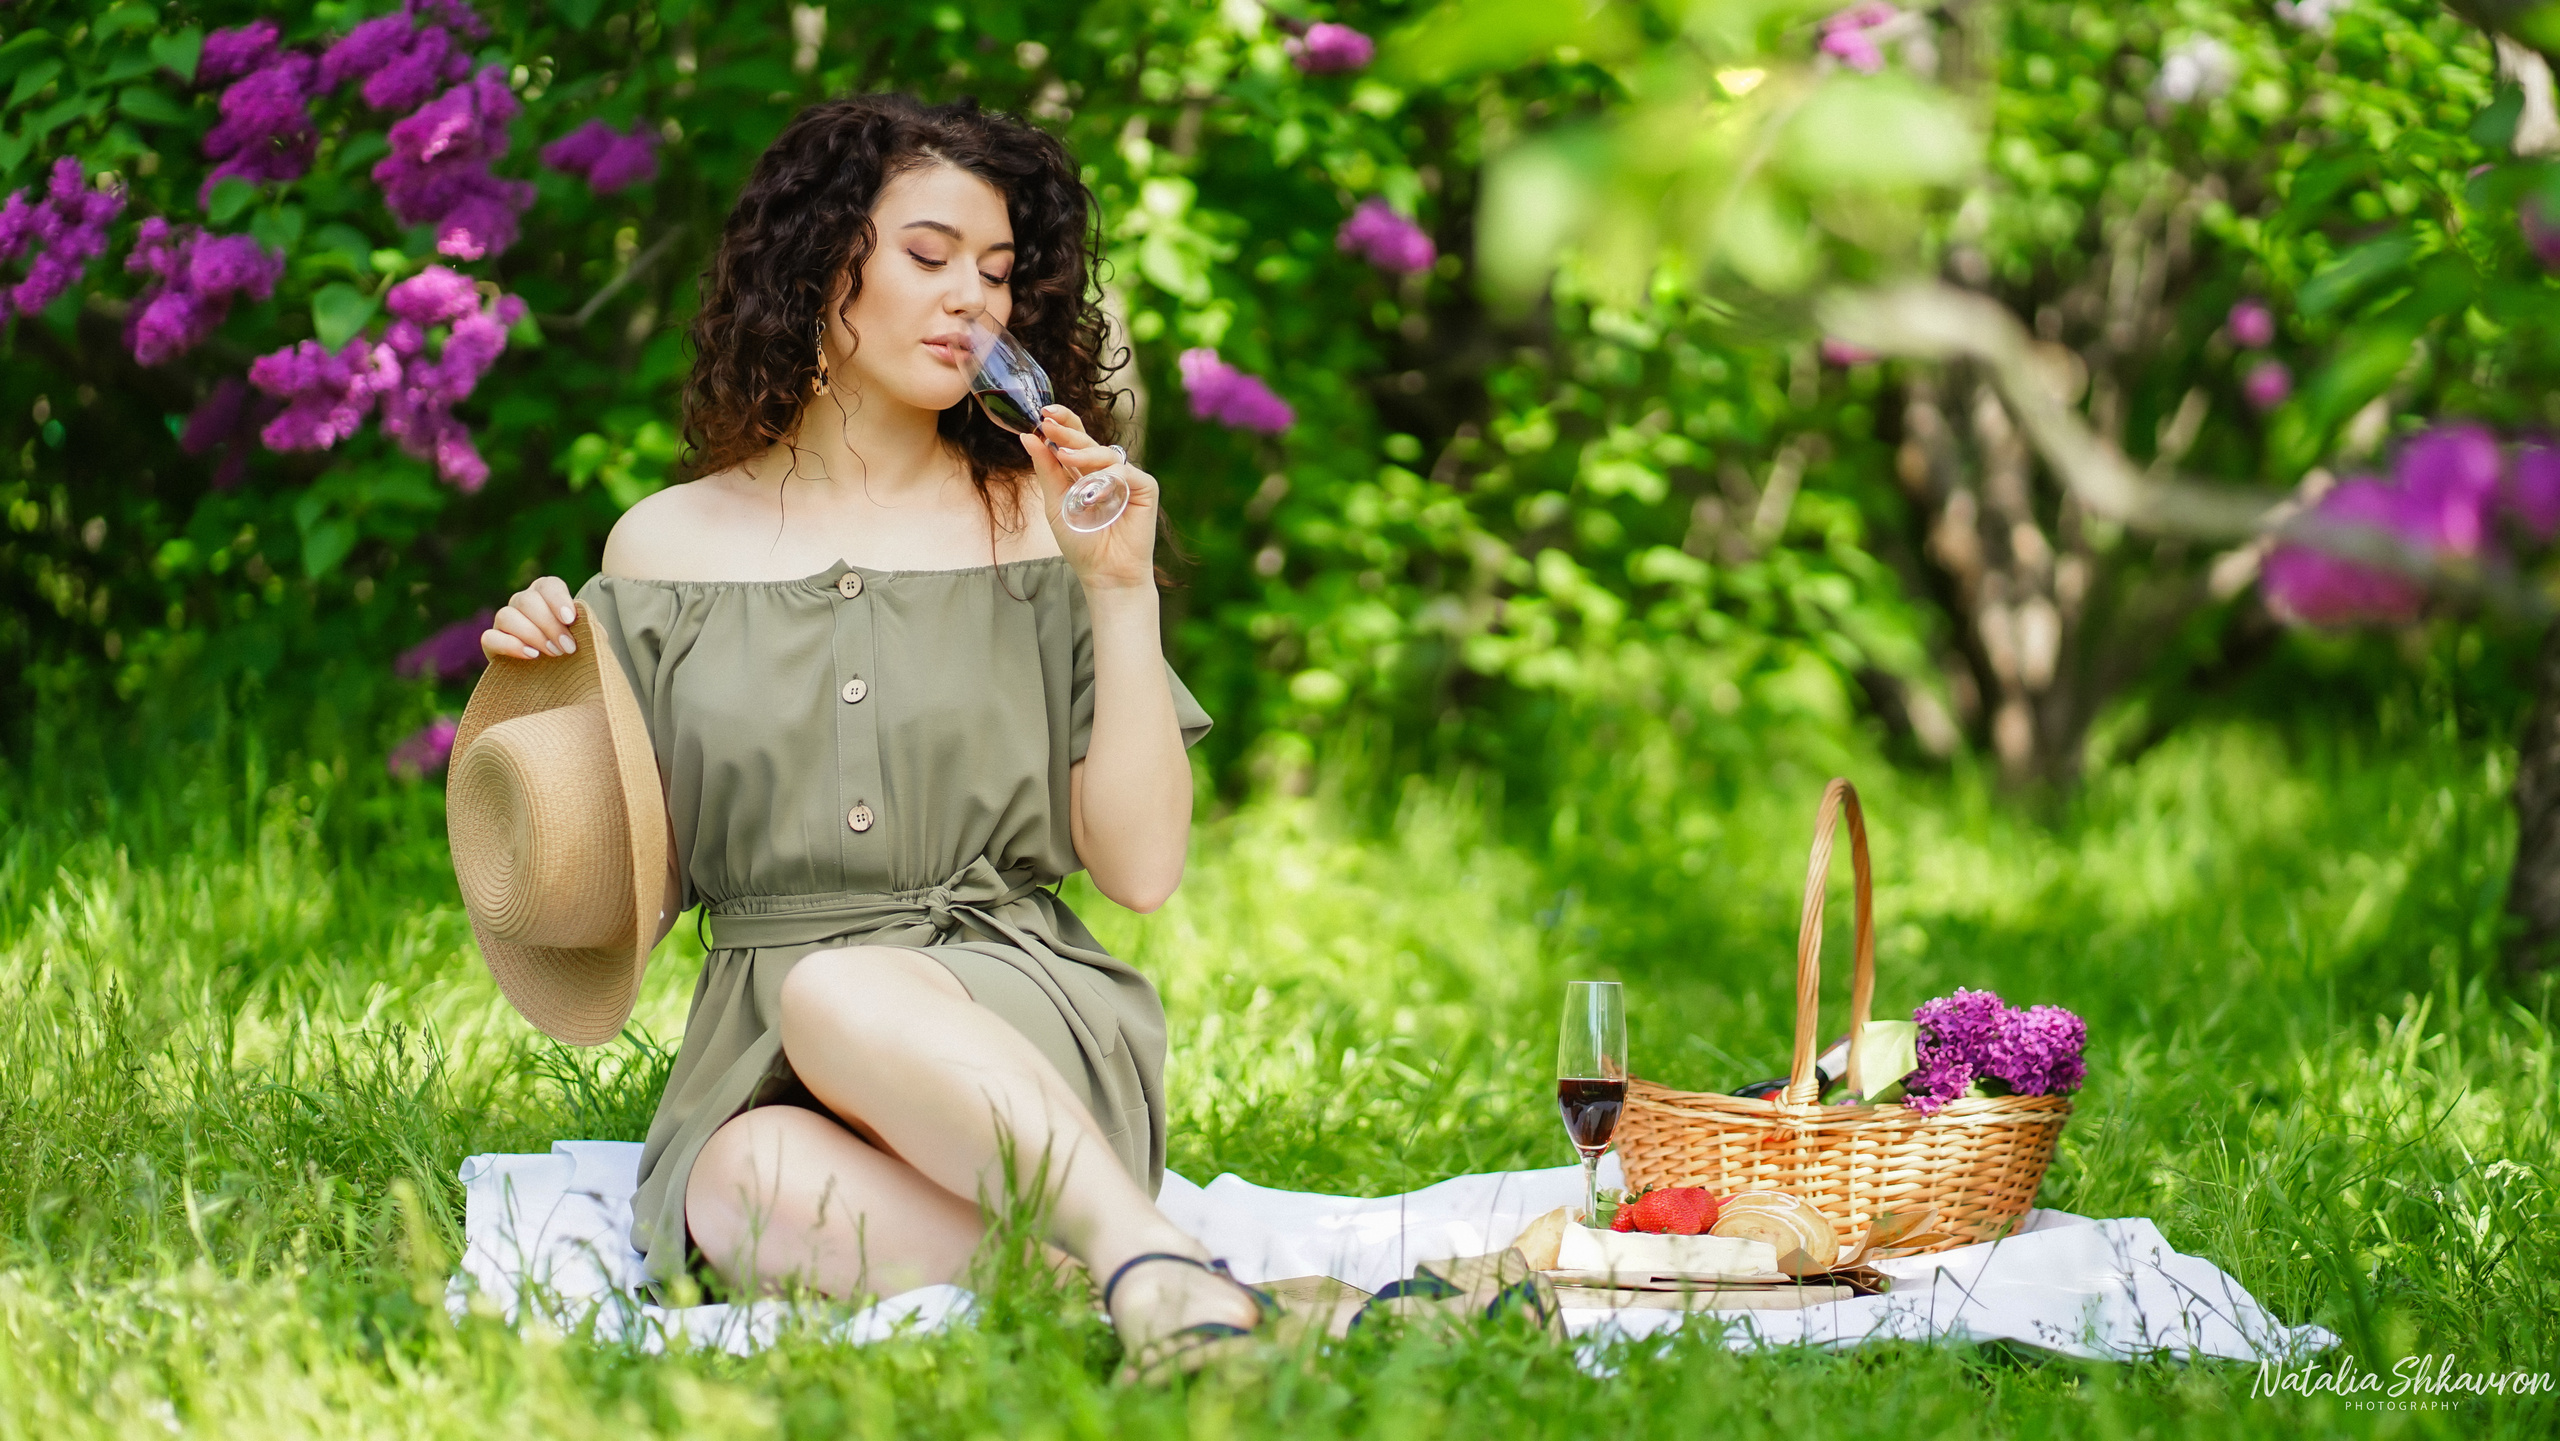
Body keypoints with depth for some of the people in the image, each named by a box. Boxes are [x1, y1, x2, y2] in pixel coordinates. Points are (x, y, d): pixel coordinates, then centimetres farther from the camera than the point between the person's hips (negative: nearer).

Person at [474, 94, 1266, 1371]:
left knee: (841, 996, -38)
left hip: (1017, 1018, -1)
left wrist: (1122, 592, -3)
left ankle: (1155, 1270, -44)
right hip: (756, 1060, 1)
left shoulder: (1041, 524, 11)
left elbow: (1141, 868, 2)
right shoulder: (671, 546, 12)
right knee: (768, 1191, -37)